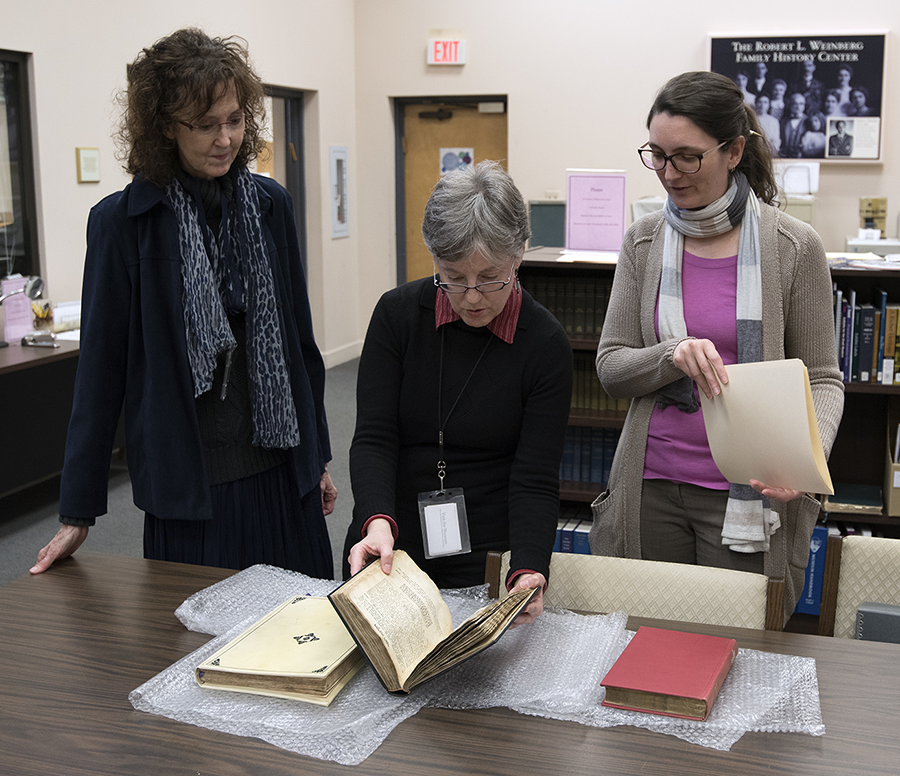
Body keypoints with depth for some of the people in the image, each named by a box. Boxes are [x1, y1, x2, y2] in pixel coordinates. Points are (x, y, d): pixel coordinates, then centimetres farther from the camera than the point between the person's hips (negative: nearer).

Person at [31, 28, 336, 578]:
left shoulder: (270, 205, 4)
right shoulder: (124, 221, -6)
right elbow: (102, 368, -3)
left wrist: (318, 456, 13)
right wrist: (78, 513, -1)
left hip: (283, 474, 4)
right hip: (190, 487, -3)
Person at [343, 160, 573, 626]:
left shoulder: (545, 344, -8)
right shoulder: (397, 314, -4)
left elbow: (535, 480, -9)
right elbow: (373, 437, -8)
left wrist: (528, 573, -27)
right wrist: (377, 523, -27)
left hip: (490, 564, -1)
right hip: (387, 551, 2)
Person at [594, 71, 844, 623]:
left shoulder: (794, 247, -5)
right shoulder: (644, 242, 3)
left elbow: (823, 378, 0)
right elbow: (610, 367, 1)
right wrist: (673, 357, -19)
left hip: (751, 494, -2)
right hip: (651, 489, 2)